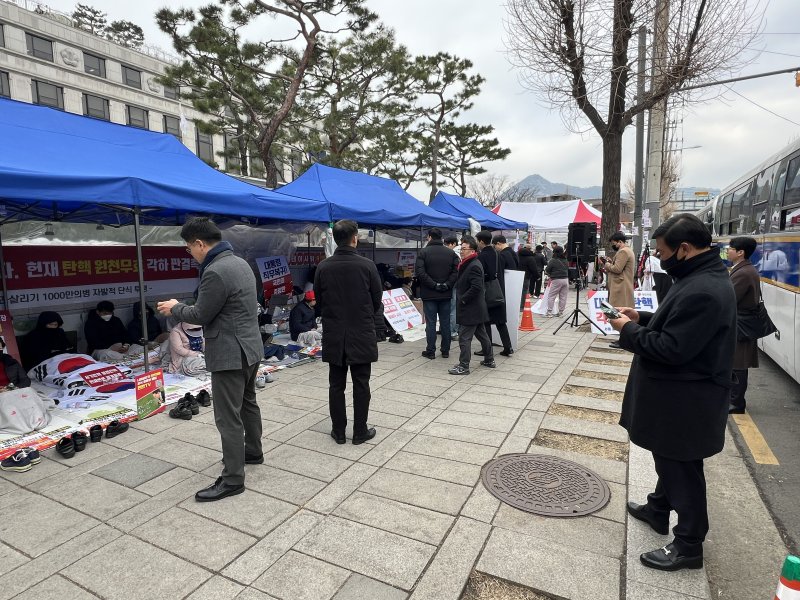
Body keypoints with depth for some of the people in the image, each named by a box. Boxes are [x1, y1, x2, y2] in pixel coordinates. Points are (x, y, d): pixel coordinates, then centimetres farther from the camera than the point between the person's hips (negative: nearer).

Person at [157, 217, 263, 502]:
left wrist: (175, 308, 4)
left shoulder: (215, 272, -22)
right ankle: (253, 451, 41)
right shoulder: (239, 262, 9)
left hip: (230, 354, -10)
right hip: (250, 347, 10)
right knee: (247, 403, 24)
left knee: (228, 417, -1)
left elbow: (201, 315, -14)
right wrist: (182, 307, 20)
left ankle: (232, 479, 10)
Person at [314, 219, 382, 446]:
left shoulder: (323, 267, -5)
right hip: (362, 334, -2)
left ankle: (338, 431, 20)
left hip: (333, 335, 2)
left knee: (336, 385, 11)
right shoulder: (367, 265, -11)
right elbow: (377, 301, -3)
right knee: (361, 385, 8)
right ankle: (360, 432, 17)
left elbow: (318, 299, 5)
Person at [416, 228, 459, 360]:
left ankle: (430, 351, 7)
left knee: (431, 322, 3)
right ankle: (445, 350, 16)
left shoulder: (423, 252, -5)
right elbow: (456, 271, -4)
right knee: (445, 322, 10)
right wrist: (447, 285, -5)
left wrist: (433, 285, -12)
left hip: (429, 294, -3)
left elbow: (420, 272, -15)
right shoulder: (451, 253, 5)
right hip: (446, 294, 3)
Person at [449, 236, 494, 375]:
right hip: (477, 309, 10)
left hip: (470, 309, -10)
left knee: (464, 338, -4)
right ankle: (489, 360, 31)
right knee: (482, 334, 19)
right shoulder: (468, 264, 14)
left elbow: (476, 287, -26)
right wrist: (461, 299, 11)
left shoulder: (474, 266, -18)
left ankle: (463, 366, 3)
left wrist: (462, 300, -18)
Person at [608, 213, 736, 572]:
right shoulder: (704, 277, 7)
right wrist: (643, 319, 5)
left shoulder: (702, 290, -28)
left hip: (685, 400, -11)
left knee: (682, 469, 5)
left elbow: (671, 348, -29)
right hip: (678, 394, 11)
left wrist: (629, 330, -16)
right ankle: (659, 509, 45)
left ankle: (689, 546, 22)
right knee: (670, 459, 25)